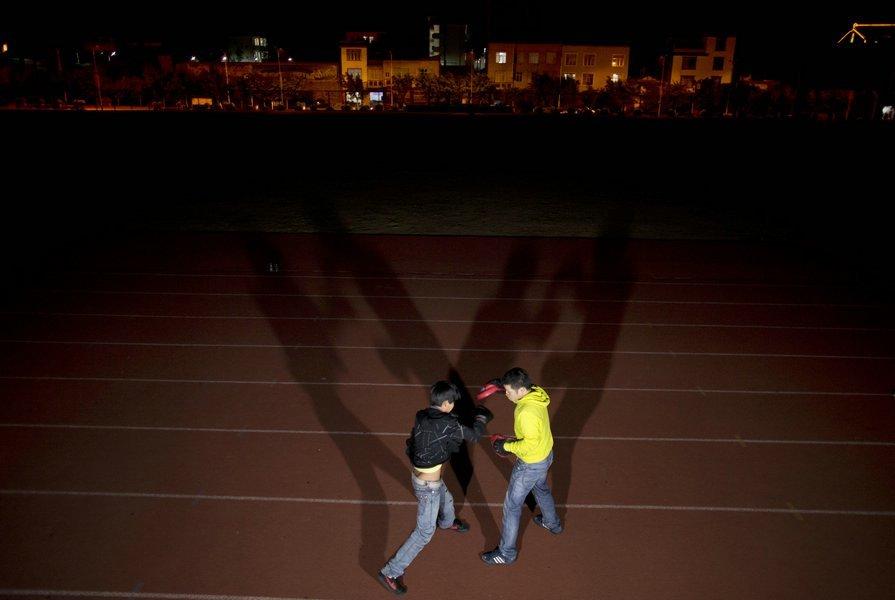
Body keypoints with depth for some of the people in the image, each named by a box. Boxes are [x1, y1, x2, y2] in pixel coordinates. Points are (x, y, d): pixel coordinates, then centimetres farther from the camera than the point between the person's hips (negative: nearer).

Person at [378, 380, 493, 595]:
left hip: (419, 476, 8)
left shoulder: (421, 417, -9)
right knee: (425, 532, 7)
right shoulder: (447, 425, -29)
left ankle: (447, 522, 70)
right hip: (428, 486, -8)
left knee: (446, 500, 36)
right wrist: (481, 417, 5)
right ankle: (390, 572, 14)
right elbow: (474, 435, -15)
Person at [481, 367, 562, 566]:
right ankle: (552, 523, 60)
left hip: (530, 464, -9)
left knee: (512, 506, 7)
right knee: (541, 489, 35)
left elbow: (530, 444, -33)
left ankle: (506, 553, 22)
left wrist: (507, 445, -21)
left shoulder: (527, 413, -37)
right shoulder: (537, 393, -10)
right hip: (546, 456, 9)